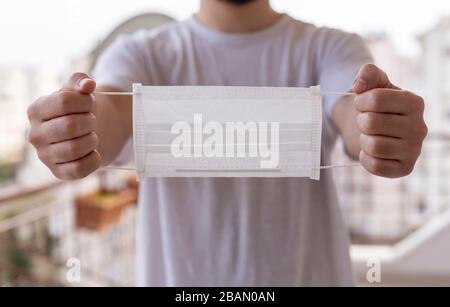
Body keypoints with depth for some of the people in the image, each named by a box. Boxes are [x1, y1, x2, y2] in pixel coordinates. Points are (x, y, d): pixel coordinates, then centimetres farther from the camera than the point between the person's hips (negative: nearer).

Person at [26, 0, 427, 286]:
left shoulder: (331, 48, -5)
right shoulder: (142, 53, -4)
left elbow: (360, 117, -24)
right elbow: (109, 112, -23)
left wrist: (380, 125, -48)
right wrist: (82, 126, -47)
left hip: (310, 274, 1)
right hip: (178, 274, 0)